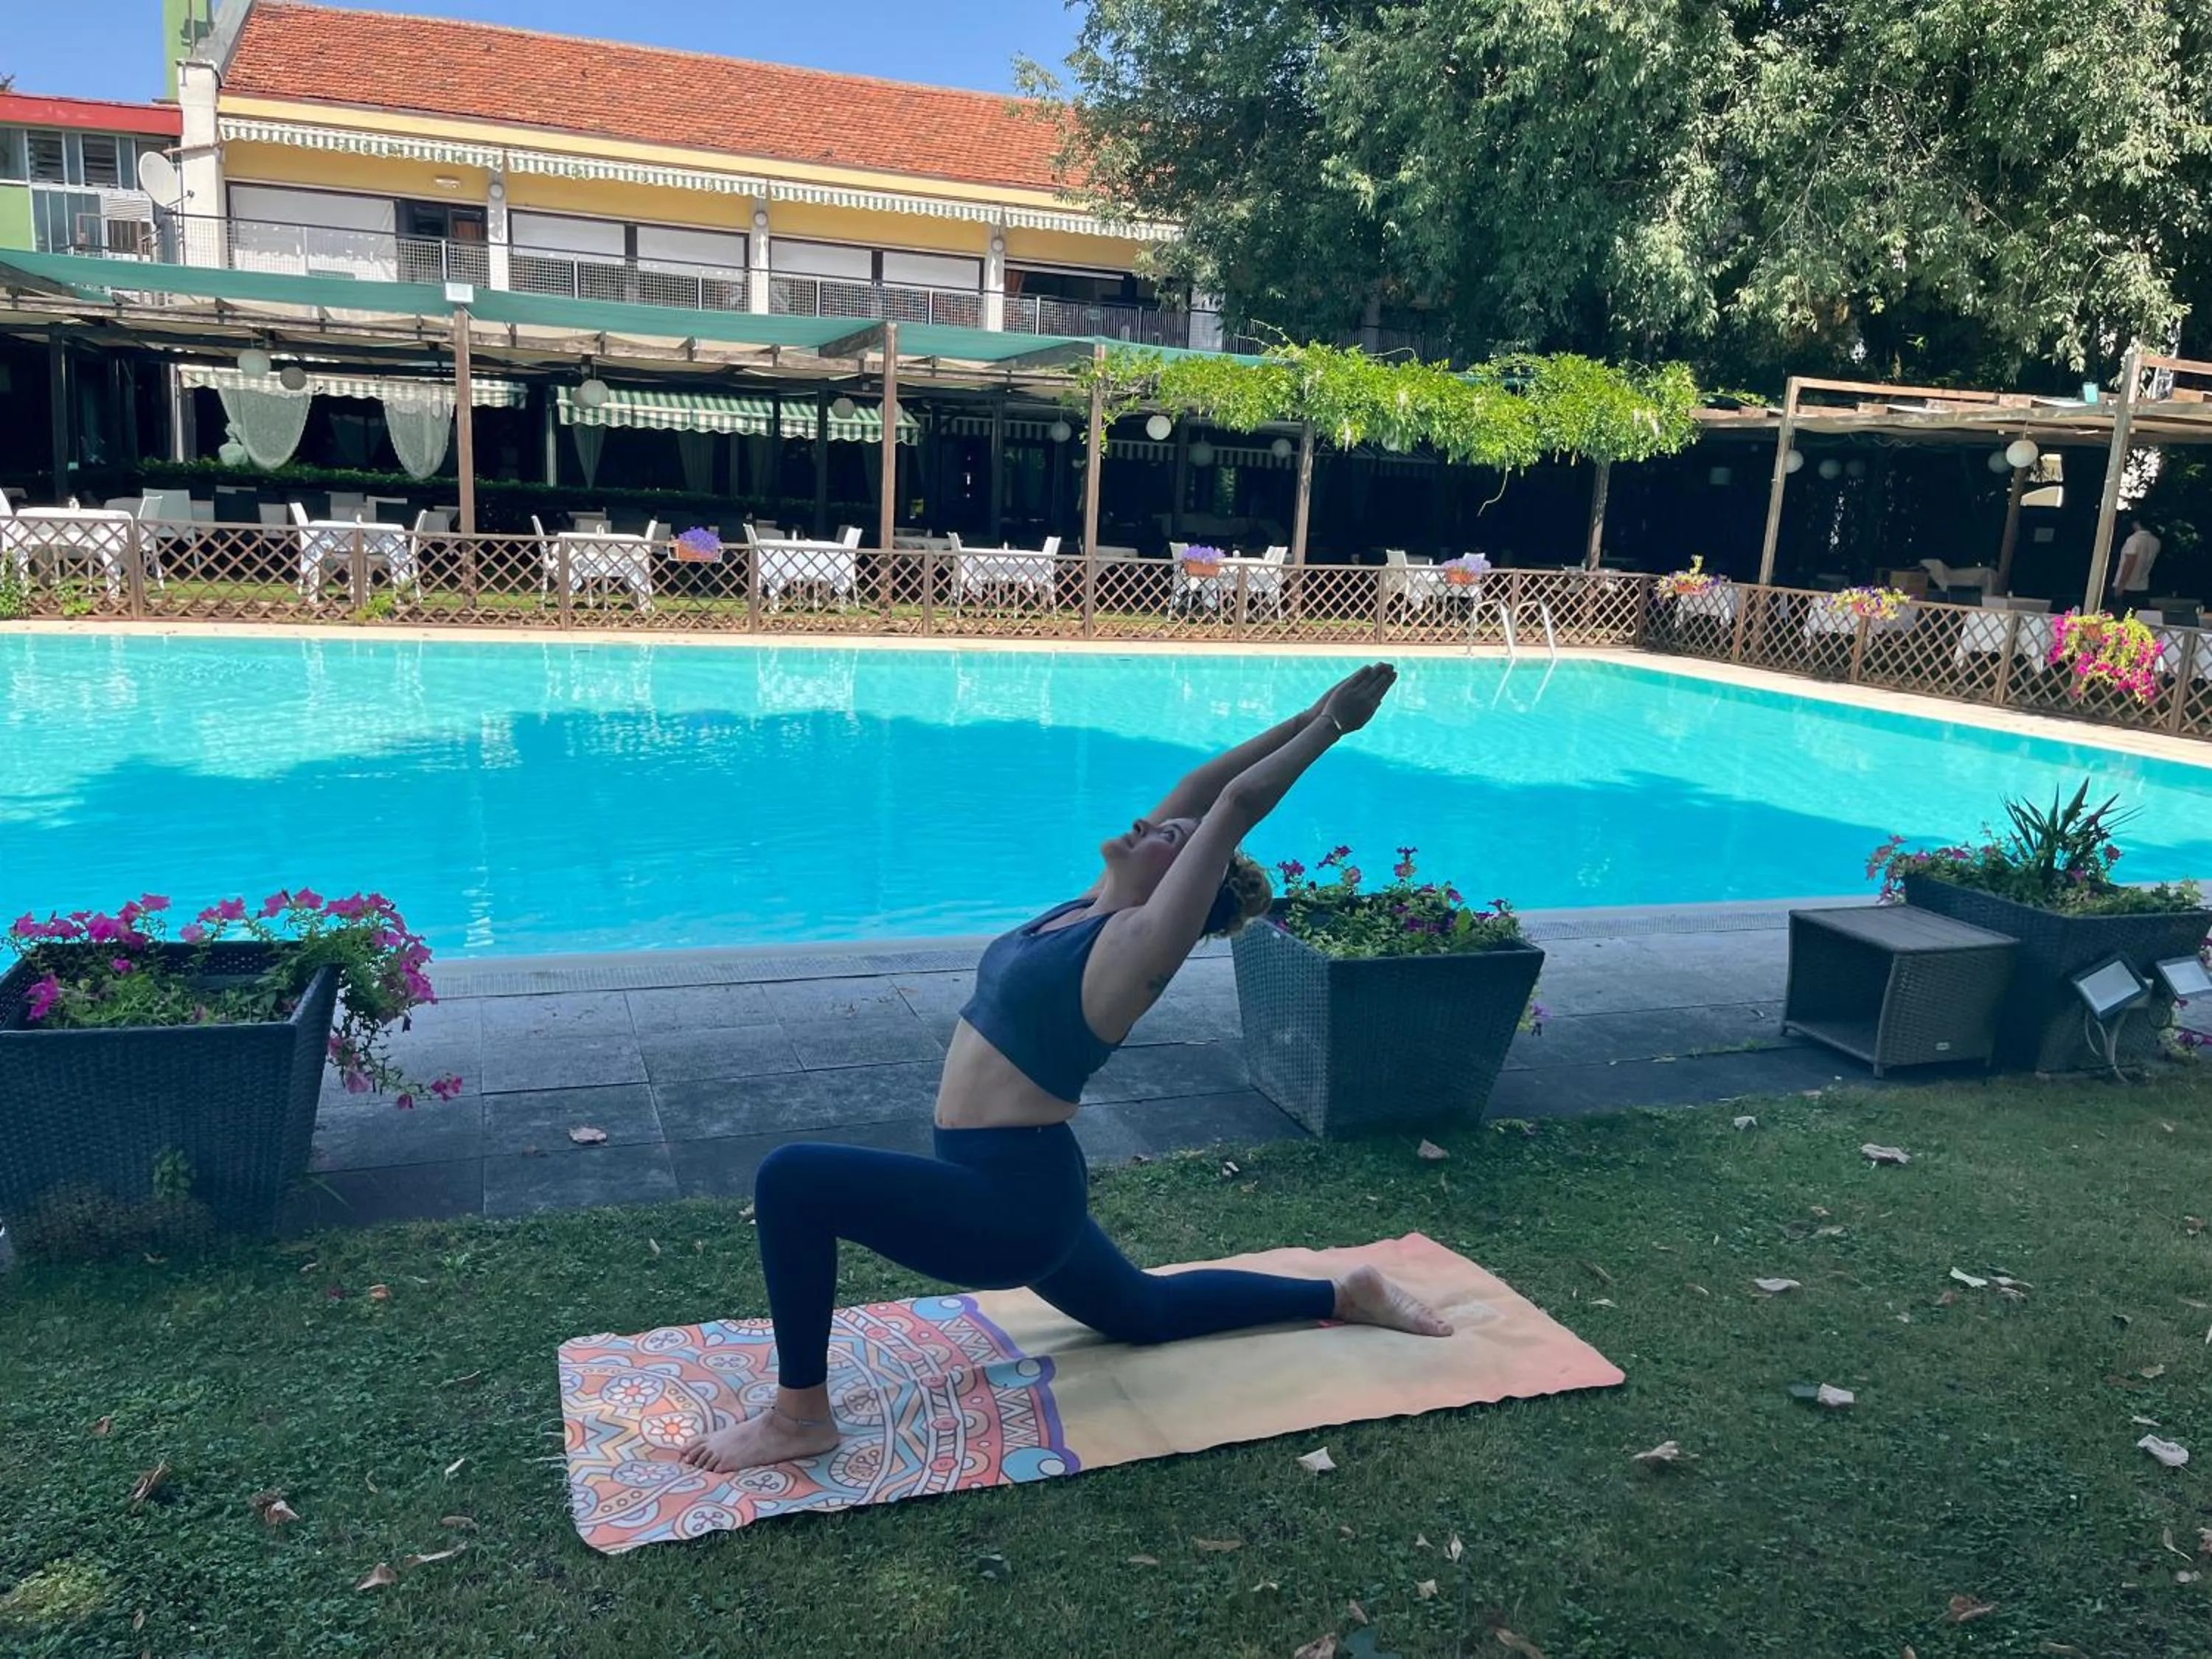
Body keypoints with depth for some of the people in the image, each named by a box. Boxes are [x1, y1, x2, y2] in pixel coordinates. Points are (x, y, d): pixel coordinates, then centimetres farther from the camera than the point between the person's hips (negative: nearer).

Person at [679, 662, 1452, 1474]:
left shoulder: (1140, 943, -18)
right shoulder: (1095, 906, 4)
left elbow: (1232, 807, -20)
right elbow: (1199, 787, 6)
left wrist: (1329, 726, -16)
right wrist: (1312, 716, 9)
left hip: (1010, 1201, -10)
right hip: (1015, 1189, 10)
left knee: (791, 1180, -20)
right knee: (1145, 1311, 28)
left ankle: (801, 1416, -6)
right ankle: (1342, 1296, 36)